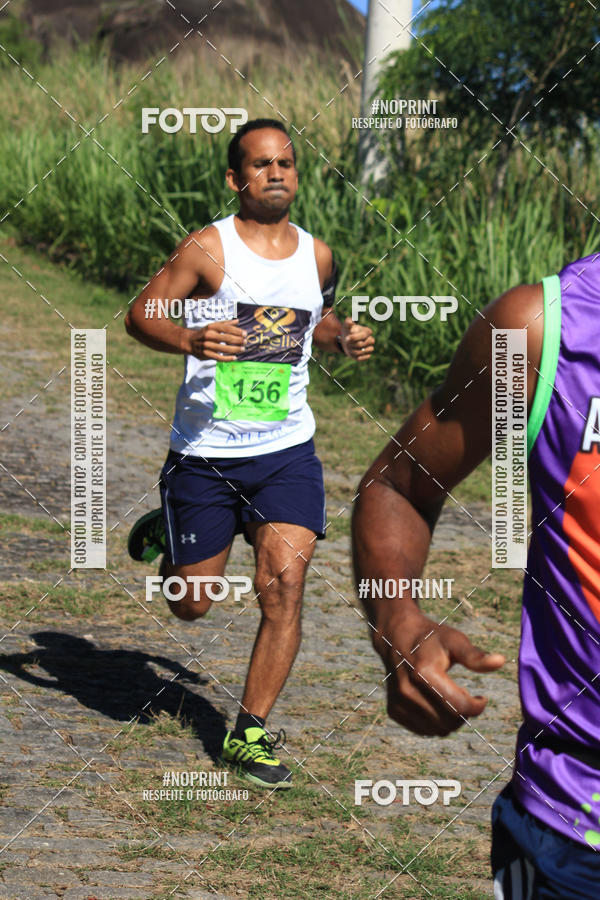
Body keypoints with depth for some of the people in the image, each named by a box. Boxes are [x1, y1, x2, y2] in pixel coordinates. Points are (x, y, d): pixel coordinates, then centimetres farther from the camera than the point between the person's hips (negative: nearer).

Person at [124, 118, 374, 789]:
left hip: (286, 450, 3)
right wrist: (190, 340, -28)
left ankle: (250, 733, 0)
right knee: (191, 605, 7)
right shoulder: (208, 249, -9)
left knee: (284, 583, -13)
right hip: (204, 450, -3)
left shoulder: (316, 255, 6)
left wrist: (346, 336, 2)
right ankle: (166, 534, 43)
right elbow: (140, 314, -9)